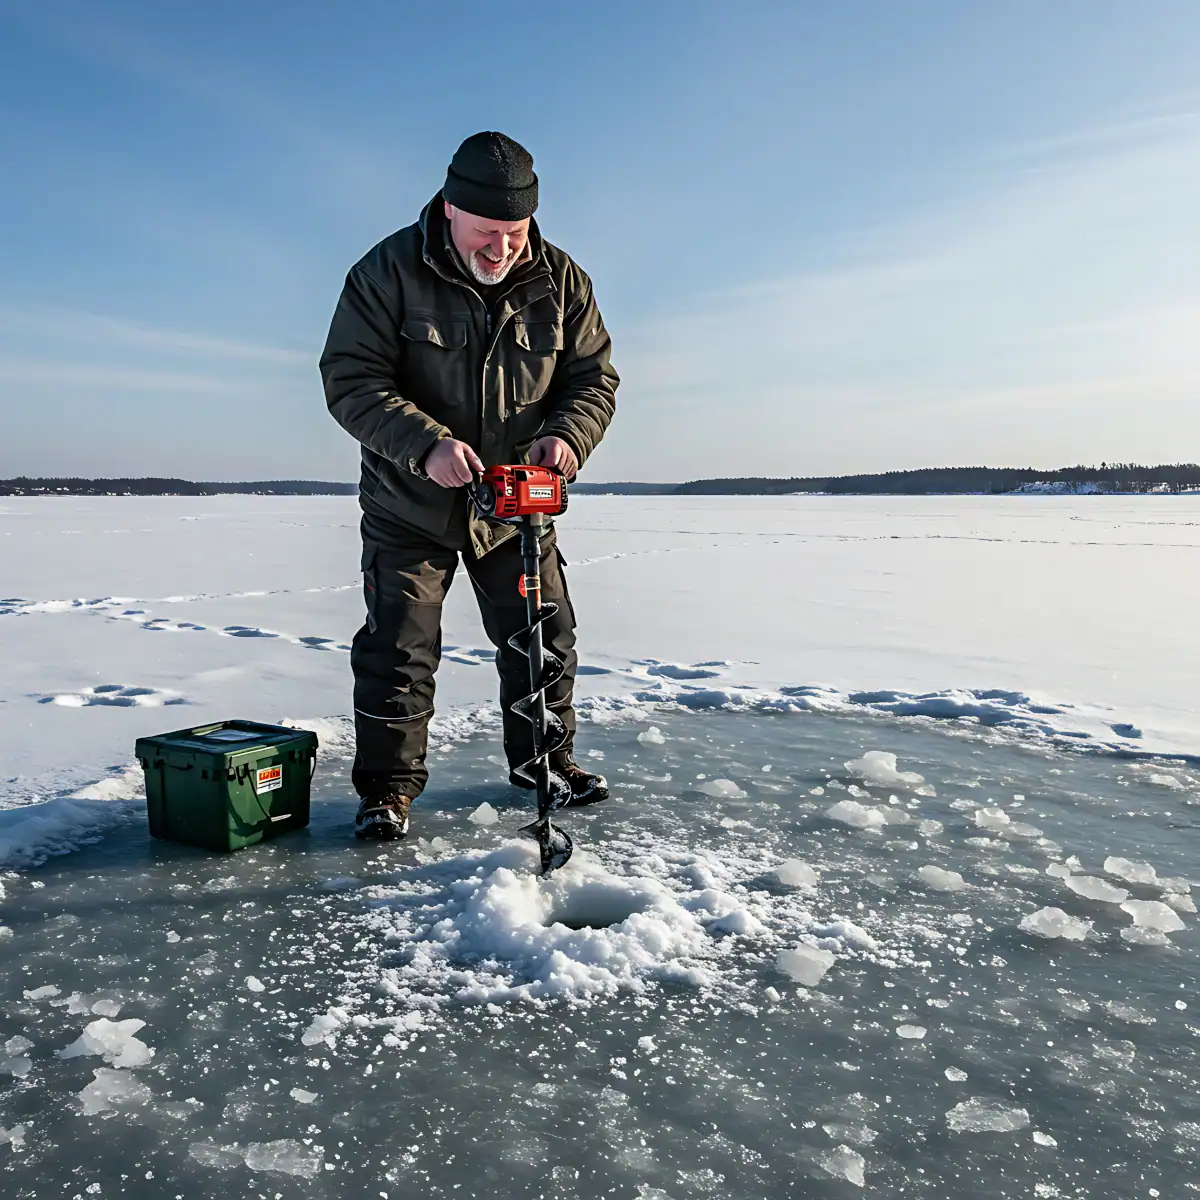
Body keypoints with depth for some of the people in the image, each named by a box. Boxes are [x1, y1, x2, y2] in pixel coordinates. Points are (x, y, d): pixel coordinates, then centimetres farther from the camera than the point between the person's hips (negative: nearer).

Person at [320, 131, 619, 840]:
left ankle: (545, 758, 31)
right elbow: (349, 381, -17)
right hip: (411, 506, -3)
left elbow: (594, 376, 0)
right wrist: (425, 444, -33)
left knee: (544, 637, 10)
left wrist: (566, 435, -22)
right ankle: (388, 786, 13)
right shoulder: (388, 271, -14)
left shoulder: (560, 280, -4)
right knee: (399, 647, -2)